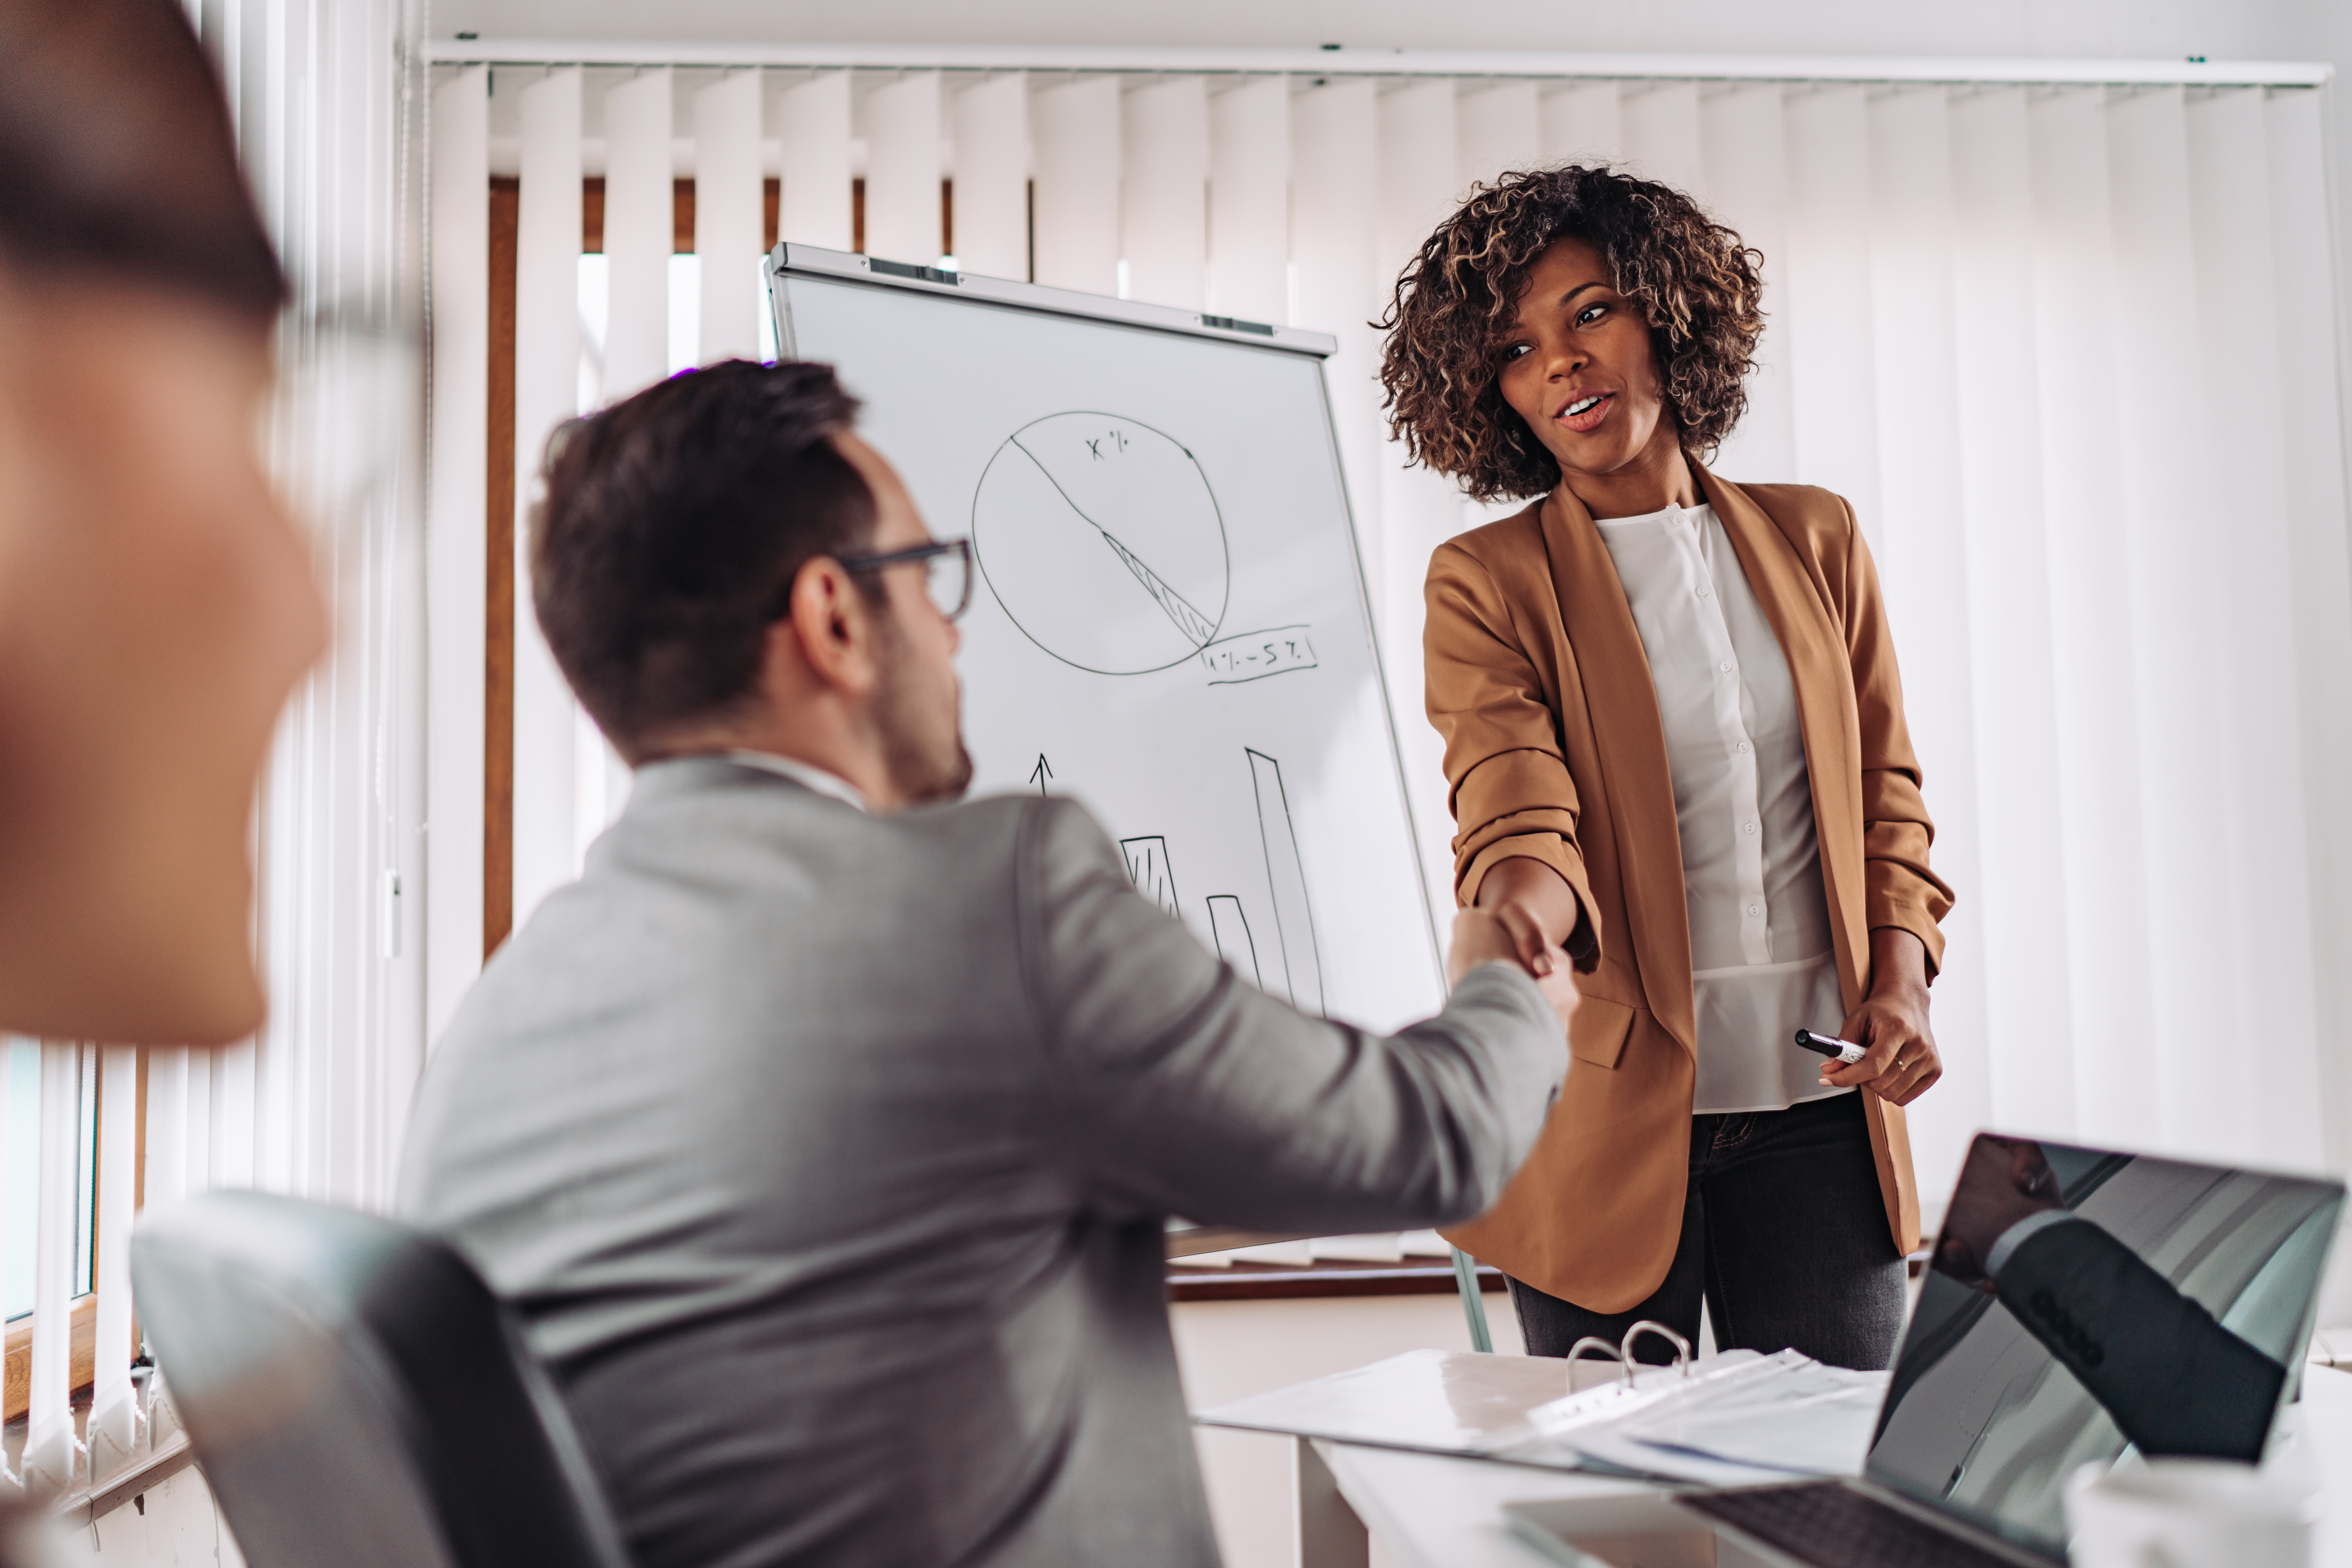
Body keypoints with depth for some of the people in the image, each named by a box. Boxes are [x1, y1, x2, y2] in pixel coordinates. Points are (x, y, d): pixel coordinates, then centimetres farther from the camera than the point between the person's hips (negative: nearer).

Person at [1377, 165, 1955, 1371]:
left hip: (1815, 1103, 3)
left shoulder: (1813, 540, 10)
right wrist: (1518, 919, -36)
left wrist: (1899, 977, -1)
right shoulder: (1485, 581, -1)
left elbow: (1887, 795, 15)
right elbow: (1514, 812, -14)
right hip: (1610, 1109, -2)